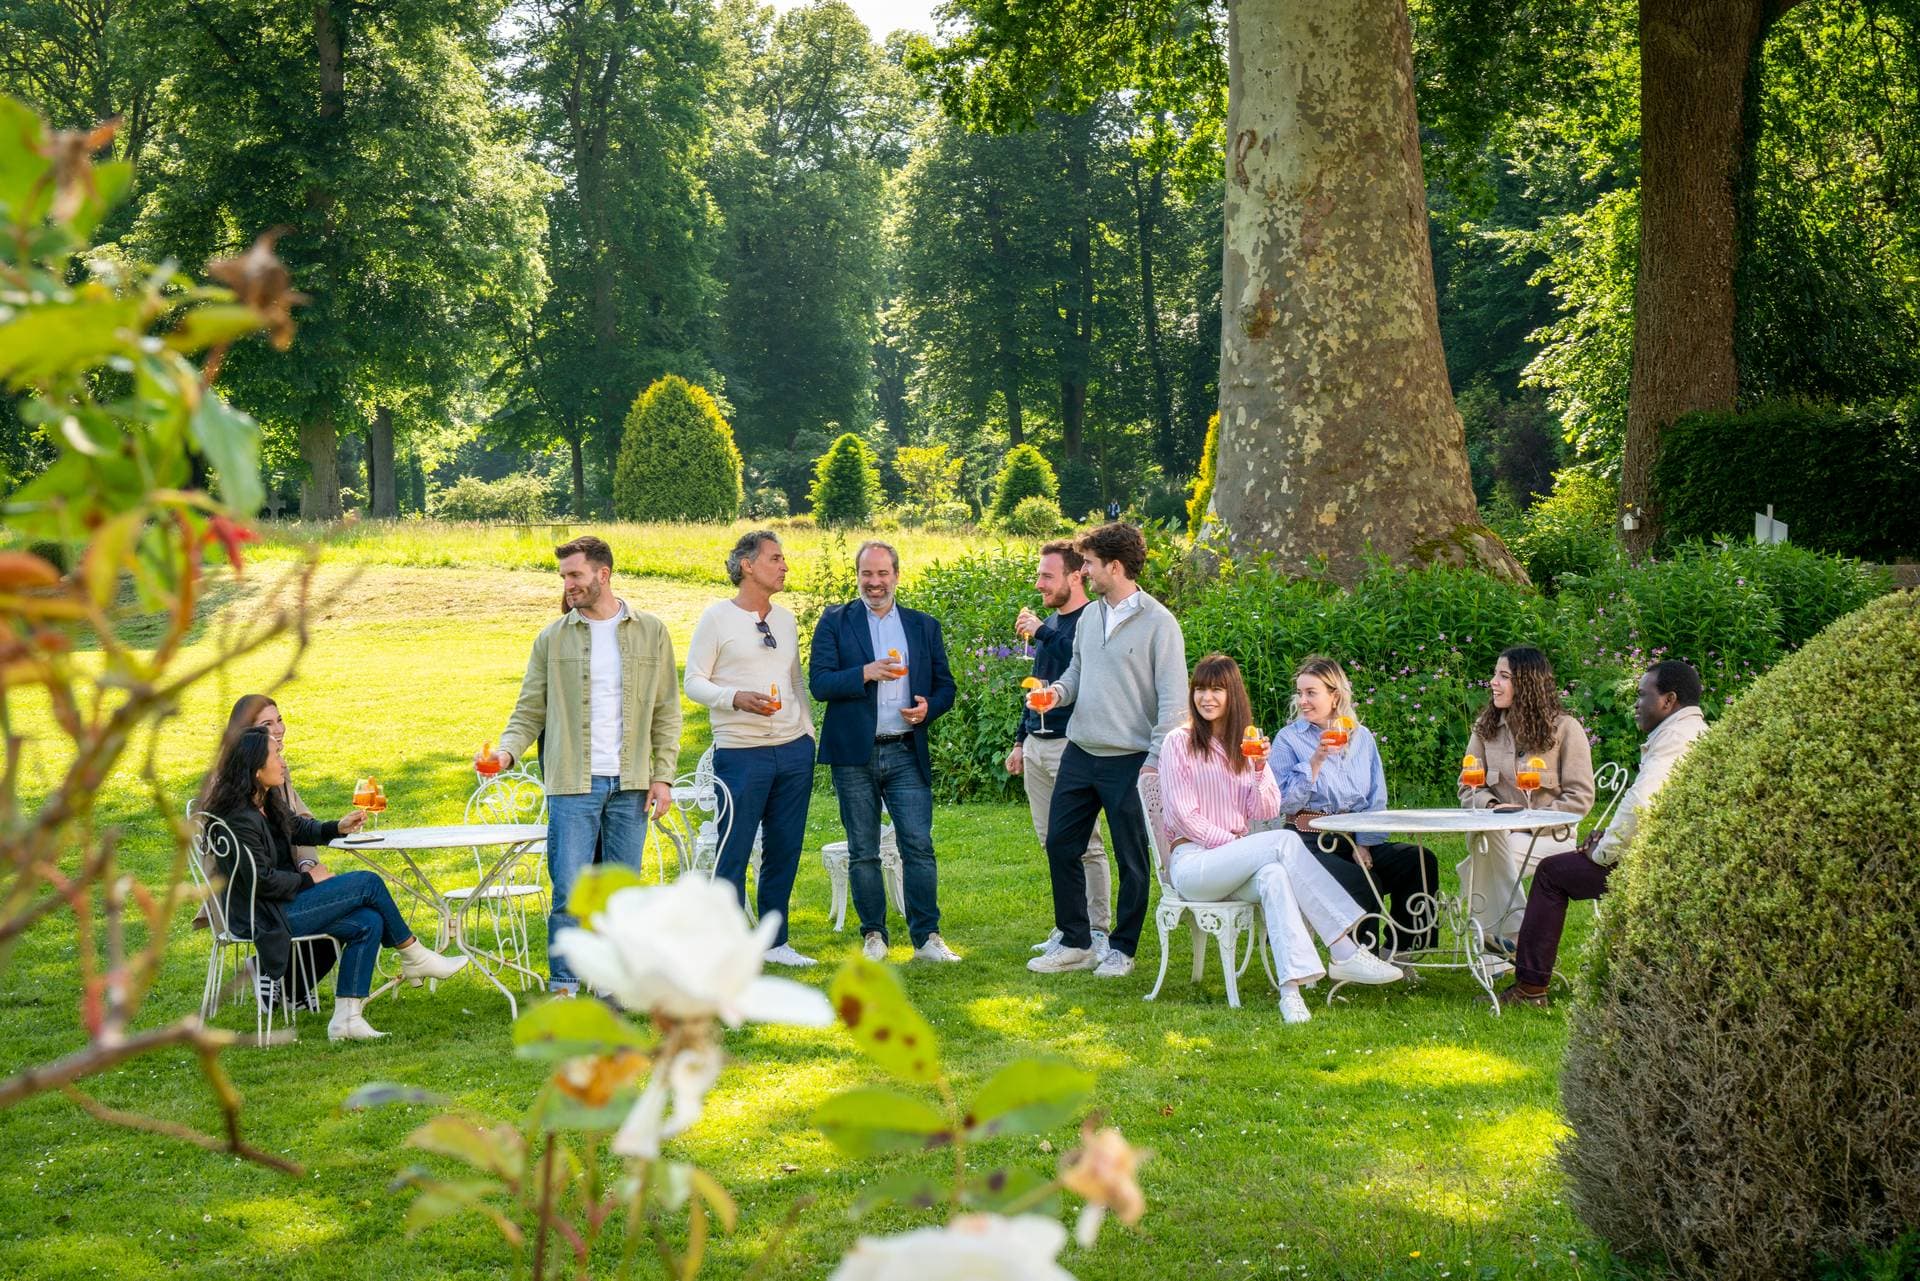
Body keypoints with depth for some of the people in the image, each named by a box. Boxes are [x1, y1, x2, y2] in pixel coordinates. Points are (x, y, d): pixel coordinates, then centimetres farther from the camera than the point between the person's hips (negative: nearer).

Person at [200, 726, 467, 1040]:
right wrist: (309, 879, -9)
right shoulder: (239, 819, -21)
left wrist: (338, 828, 9)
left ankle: (346, 1017, -9)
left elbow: (299, 827, 26)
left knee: (368, 923, -6)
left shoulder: (267, 804, 9)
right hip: (265, 917, -10)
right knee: (368, 883, -10)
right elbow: (262, 880, -22)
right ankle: (414, 958, 7)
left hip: (285, 900, 10)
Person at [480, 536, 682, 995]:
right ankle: (564, 991, 1)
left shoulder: (651, 633, 5)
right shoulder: (552, 638, 5)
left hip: (630, 785, 1)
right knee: (570, 893, -6)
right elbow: (529, 712, 6)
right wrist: (507, 751, -13)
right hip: (572, 784, -1)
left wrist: (663, 776, 0)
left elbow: (667, 713, 7)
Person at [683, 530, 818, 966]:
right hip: (741, 754, -6)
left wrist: (809, 737, 14)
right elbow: (694, 682, -5)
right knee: (734, 853, -3)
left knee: (784, 851, 9)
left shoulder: (786, 619, 13)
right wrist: (737, 698, -20)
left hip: (793, 751, 6)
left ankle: (775, 942, 19)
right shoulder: (717, 617, -4)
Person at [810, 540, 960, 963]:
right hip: (854, 754, -1)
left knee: (919, 846, -6)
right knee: (862, 853, 6)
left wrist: (929, 707, -9)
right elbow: (819, 682, -6)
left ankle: (927, 937, -1)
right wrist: (866, 673, -21)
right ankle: (873, 936, 15)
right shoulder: (835, 622, 4)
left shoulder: (924, 626, 11)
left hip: (907, 752, 1)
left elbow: (945, 685, 12)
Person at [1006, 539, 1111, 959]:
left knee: (1084, 844, -5)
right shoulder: (1048, 622, 16)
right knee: (1052, 842, 12)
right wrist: (1021, 740, 24)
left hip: (1072, 746, -9)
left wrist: (1042, 633, -22)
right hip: (1037, 746, 9)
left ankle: (1097, 932, 2)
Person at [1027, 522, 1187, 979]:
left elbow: (1174, 700, -12)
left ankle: (1122, 949, 17)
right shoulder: (1089, 617, 10)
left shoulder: (1158, 623, -11)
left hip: (1129, 761, -7)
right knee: (1061, 844, 8)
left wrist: (1156, 759, -16)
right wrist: (1057, 691, -2)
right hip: (1079, 753, 7)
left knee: (1132, 859, 5)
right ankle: (1075, 942, 20)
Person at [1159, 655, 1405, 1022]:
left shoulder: (1248, 743, 17)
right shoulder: (1179, 743, 3)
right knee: (1284, 842, -30)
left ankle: (1292, 987, -49)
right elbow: (1184, 814, -6)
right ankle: (1345, 953, -37)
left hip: (1237, 865, 4)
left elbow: (1267, 812, 7)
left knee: (1273, 876, -34)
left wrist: (1260, 769, -10)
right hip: (1192, 862, -4)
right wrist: (1234, 844, -14)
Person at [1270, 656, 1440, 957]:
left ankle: (1404, 949, -7)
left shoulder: (1361, 737, 15)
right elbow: (1287, 803, -7)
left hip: (1359, 838, 4)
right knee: (1362, 882, -32)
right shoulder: (1289, 739, 3)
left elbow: (1377, 798, 10)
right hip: (1312, 841, -4)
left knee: (1421, 861, -18)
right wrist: (1315, 761, -16)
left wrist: (1364, 845, -4)